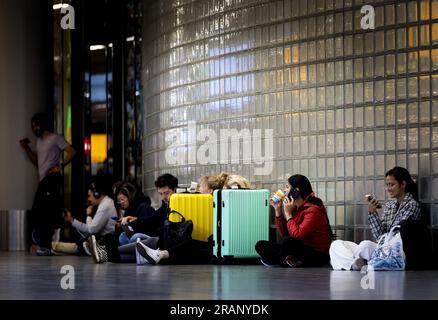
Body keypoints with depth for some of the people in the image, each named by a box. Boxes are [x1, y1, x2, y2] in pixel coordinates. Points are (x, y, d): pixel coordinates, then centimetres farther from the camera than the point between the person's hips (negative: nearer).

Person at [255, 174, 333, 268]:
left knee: (289, 241, -37)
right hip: (301, 250, 9)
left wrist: (288, 214, -18)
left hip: (317, 256, -9)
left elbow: (298, 235, -28)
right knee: (260, 245, -1)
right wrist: (278, 209, 4)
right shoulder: (296, 208, 7)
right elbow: (284, 233, 10)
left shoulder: (313, 210, -17)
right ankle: (289, 261, -19)